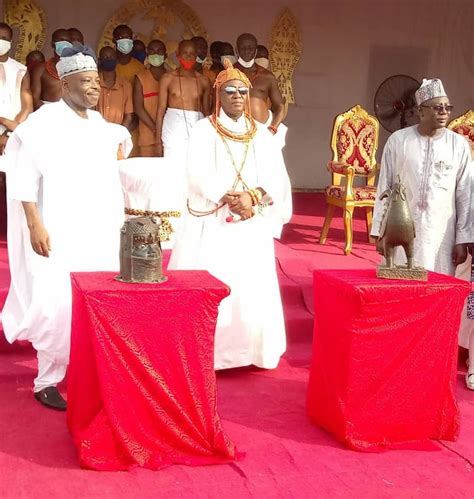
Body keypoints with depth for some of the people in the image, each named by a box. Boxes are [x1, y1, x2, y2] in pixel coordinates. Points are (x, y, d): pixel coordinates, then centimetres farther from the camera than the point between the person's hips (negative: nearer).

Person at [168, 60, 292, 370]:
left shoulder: (261, 134, 10)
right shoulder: (204, 130, 0)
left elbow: (278, 178, 1)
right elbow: (200, 177, -11)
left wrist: (252, 197, -15)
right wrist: (231, 201, -19)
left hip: (252, 225, 3)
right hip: (213, 223, -3)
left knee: (251, 287, 3)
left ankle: (247, 348, 15)